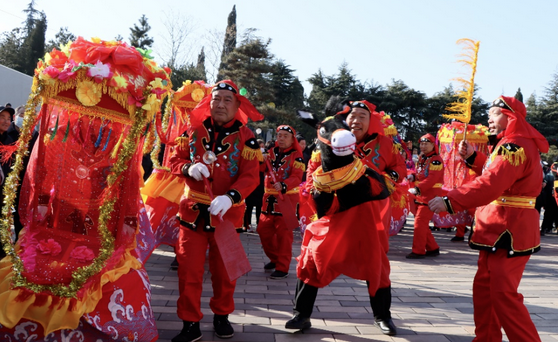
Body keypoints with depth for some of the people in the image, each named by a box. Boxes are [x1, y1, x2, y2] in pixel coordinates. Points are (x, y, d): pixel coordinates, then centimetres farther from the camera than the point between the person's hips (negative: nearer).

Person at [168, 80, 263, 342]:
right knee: (189, 269, 2)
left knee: (224, 270, 12)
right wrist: (188, 168, -17)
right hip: (194, 210, 1)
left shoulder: (246, 137, -5)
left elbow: (250, 176, -13)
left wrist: (230, 197, -31)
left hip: (226, 213, -1)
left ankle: (221, 316, 32)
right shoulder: (194, 130, 2)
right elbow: (174, 160, 6)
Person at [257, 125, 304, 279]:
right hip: (270, 198, 6)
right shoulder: (272, 153, 11)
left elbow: (296, 177, -18)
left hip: (287, 199, -6)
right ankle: (275, 258, 31)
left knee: (283, 233, -3)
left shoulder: (296, 156, -6)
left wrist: (283, 185, -36)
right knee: (263, 230, 10)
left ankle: (282, 268, 6)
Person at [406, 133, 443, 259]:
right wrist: (413, 176, -1)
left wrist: (417, 189, -33)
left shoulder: (436, 160, -13)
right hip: (420, 196, 9)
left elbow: (432, 179, -24)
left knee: (420, 222, -10)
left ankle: (418, 251, -3)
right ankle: (432, 248, 26)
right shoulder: (422, 159, 15)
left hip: (430, 196, -9)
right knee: (423, 224, 14)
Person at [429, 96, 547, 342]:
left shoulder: (515, 145, -19)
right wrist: (472, 158, 7)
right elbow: (492, 172, 22)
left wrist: (450, 201, -32)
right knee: (484, 286, 16)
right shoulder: (509, 143, 17)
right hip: (497, 229, 11)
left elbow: (491, 184, -31)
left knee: (503, 293, -8)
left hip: (510, 231, -11)